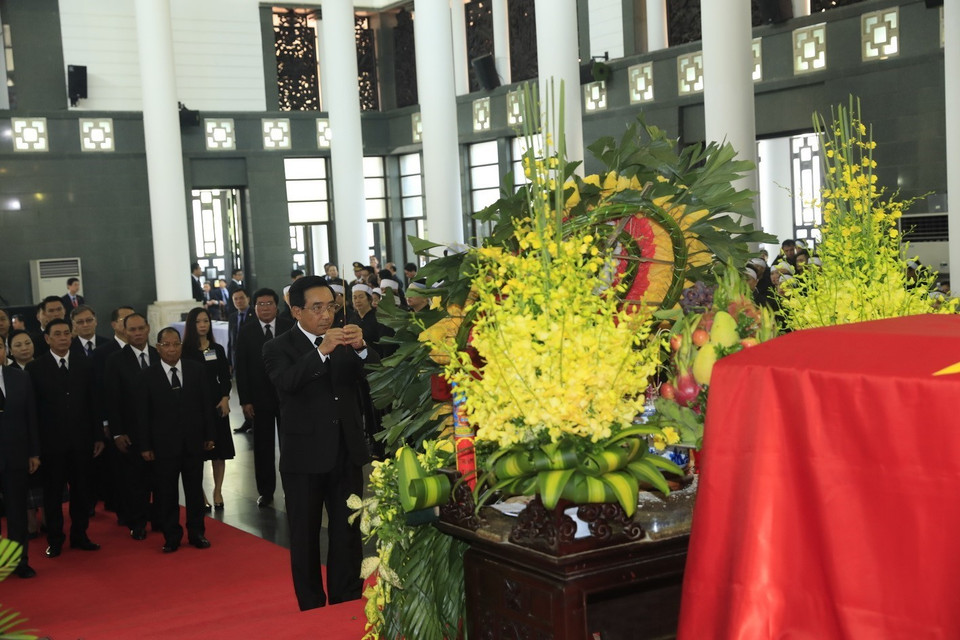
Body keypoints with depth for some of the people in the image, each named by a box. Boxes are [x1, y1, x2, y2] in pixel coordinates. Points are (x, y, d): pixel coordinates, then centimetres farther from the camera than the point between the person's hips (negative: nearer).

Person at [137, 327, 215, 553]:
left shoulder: (196, 369, 1)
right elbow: (143, 413, -3)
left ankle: (196, 533, 22)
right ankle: (172, 536, 17)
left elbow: (207, 404, 4)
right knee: (167, 493, 6)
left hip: (194, 441, 2)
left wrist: (209, 435, 2)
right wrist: (145, 446, -5)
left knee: (195, 490, 10)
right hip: (165, 444, -1)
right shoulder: (149, 375, -4)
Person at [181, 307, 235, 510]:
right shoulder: (185, 351, -3)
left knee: (220, 449, 4)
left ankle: (218, 491, 15)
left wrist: (225, 398, -7)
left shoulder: (217, 349, 9)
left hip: (217, 404, 4)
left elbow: (225, 377, 7)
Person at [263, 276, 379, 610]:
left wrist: (361, 348, -27)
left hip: (346, 453, 3)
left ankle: (348, 603, 20)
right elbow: (286, 381, -26)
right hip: (304, 456, -3)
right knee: (305, 537, 9)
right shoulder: (278, 347, -5)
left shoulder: (346, 342, 6)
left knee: (348, 532, 9)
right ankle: (312, 607, 21)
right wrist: (322, 350, -38)